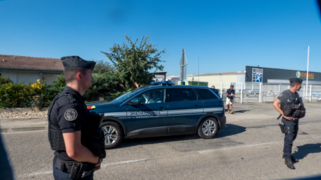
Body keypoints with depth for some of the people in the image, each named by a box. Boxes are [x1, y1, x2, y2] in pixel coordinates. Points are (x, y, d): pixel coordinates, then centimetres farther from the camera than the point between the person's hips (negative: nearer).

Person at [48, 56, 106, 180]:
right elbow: (74, 151, -30)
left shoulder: (72, 100, 6)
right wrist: (97, 159, -12)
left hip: (76, 169, 9)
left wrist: (93, 160, 6)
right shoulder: (70, 104, -25)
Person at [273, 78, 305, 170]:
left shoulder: (296, 94, 11)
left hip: (296, 120, 8)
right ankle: (287, 159, 0)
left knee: (292, 137, 16)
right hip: (288, 120, -8)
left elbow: (301, 103, 30)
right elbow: (275, 104, -20)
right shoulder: (285, 94, -13)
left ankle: (286, 153, 31)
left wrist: (303, 109, 9)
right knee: (289, 139, -7)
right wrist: (284, 115, -20)